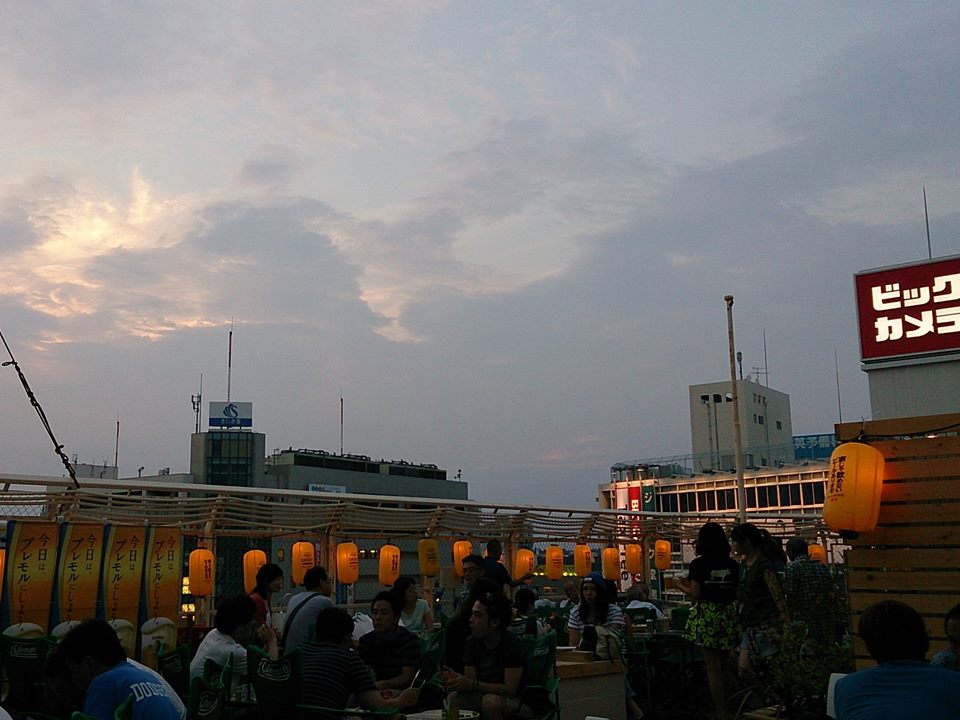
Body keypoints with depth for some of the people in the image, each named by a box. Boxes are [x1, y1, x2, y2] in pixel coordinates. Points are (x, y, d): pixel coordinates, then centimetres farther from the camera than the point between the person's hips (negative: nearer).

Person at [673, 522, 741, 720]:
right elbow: (738, 593, 7)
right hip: (728, 615, 4)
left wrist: (680, 586, 9)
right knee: (724, 666, 16)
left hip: (707, 615, -4)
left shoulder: (698, 564, -6)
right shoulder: (733, 565, 4)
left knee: (713, 667, 1)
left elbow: (695, 594, -8)